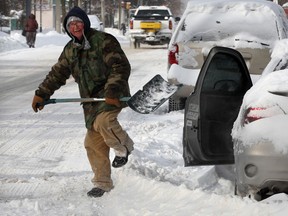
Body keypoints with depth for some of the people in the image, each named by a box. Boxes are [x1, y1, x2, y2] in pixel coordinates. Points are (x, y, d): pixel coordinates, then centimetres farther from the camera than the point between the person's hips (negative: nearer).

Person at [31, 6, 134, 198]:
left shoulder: (103, 41, -11)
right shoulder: (70, 50, 13)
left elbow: (121, 66, -17)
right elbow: (57, 74, 19)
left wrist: (113, 91, -28)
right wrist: (41, 94, 11)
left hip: (112, 95, -7)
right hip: (91, 100, 7)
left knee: (103, 120, -35)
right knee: (93, 142, 4)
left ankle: (124, 148, -6)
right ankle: (102, 183, 18)